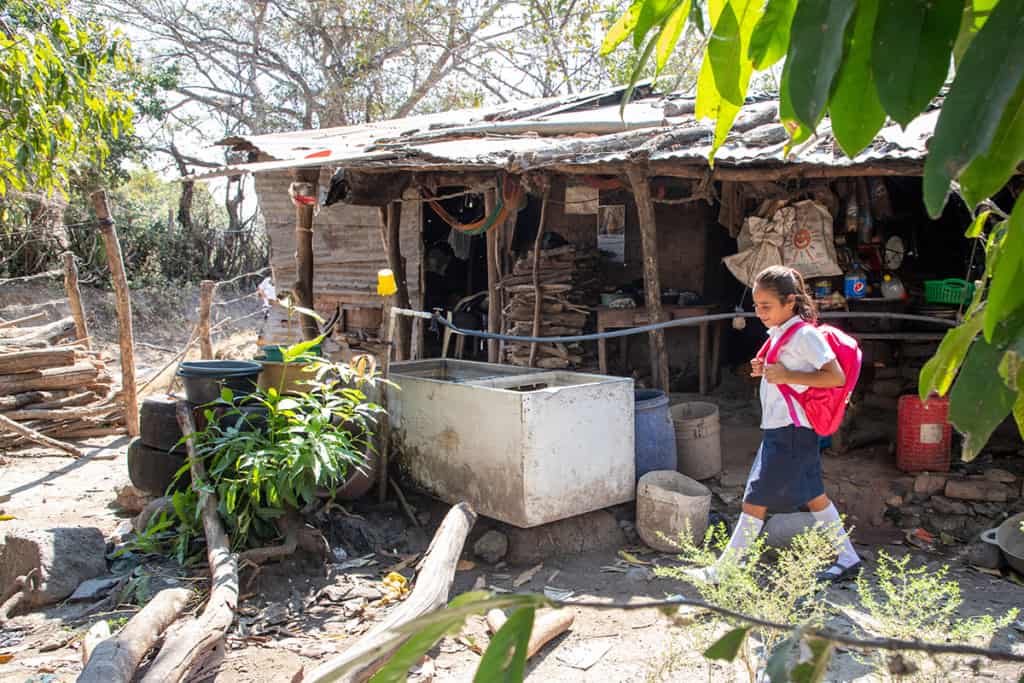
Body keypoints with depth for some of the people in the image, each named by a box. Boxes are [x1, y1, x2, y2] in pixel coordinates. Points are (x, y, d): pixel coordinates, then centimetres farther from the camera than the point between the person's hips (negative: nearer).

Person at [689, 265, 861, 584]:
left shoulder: (805, 334, -16)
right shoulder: (779, 333, 13)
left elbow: (837, 377, -20)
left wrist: (787, 376, -23)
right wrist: (766, 370, 6)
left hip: (790, 432, -10)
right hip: (778, 427, 10)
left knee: (755, 500, -5)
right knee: (814, 496, 17)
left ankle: (722, 571, 2)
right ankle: (848, 558, 28)